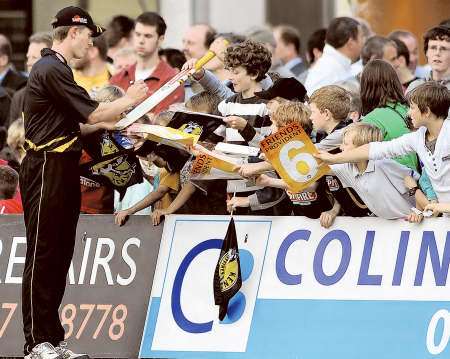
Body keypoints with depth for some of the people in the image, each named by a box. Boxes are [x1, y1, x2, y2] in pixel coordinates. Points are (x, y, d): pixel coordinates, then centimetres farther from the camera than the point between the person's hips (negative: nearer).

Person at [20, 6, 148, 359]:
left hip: (62, 170, 10)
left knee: (60, 256, 10)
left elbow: (80, 118, 22)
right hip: (46, 169, -10)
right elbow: (92, 114, -16)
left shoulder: (55, 68, 18)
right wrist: (130, 100, -2)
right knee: (42, 255, -8)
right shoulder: (52, 69, -15)